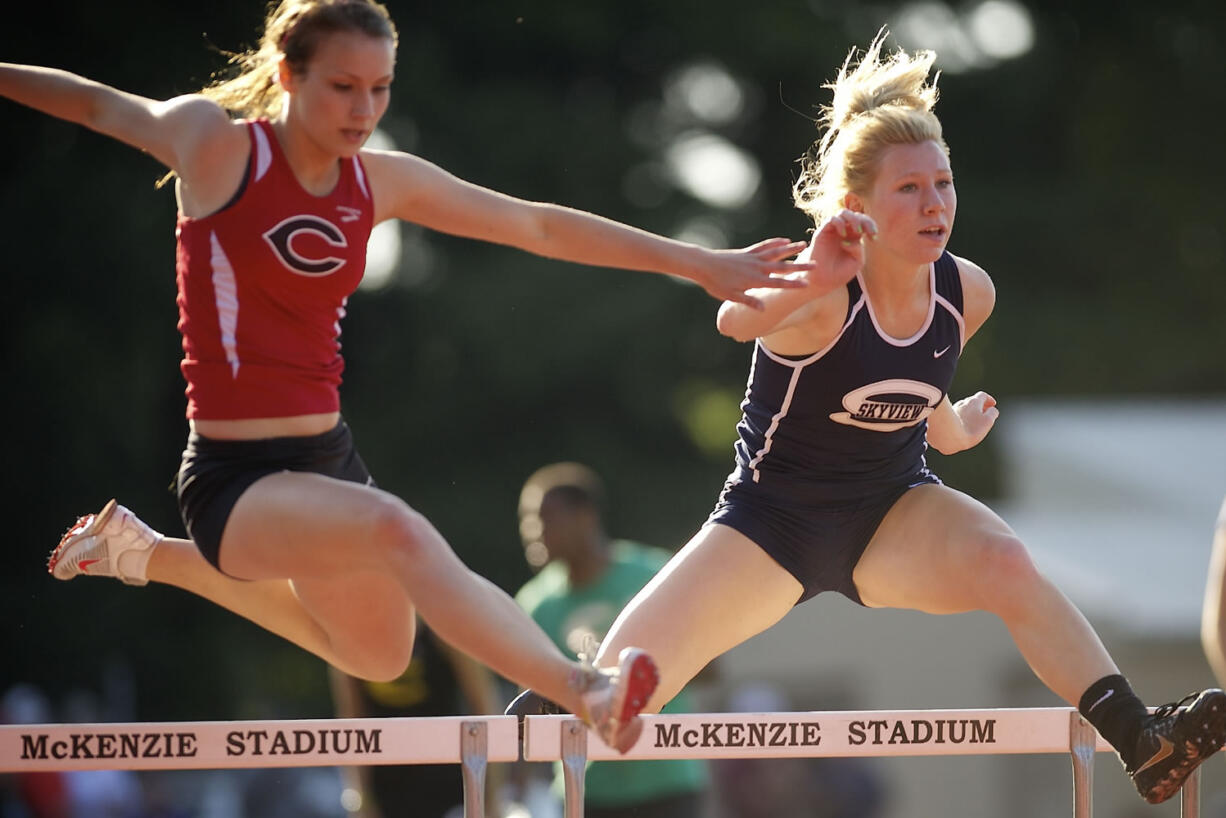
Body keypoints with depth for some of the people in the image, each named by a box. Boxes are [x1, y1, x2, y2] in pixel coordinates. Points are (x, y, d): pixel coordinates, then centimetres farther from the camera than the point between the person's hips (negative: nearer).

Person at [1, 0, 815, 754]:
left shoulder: (381, 181, 3)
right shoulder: (215, 142, -11)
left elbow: (540, 227, 7)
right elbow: (98, 104, 6)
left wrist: (698, 263, 7)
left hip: (327, 459, 7)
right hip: (235, 475, -7)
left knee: (377, 654, 26)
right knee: (398, 531, -35)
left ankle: (151, 556, 39)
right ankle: (584, 689, -49)